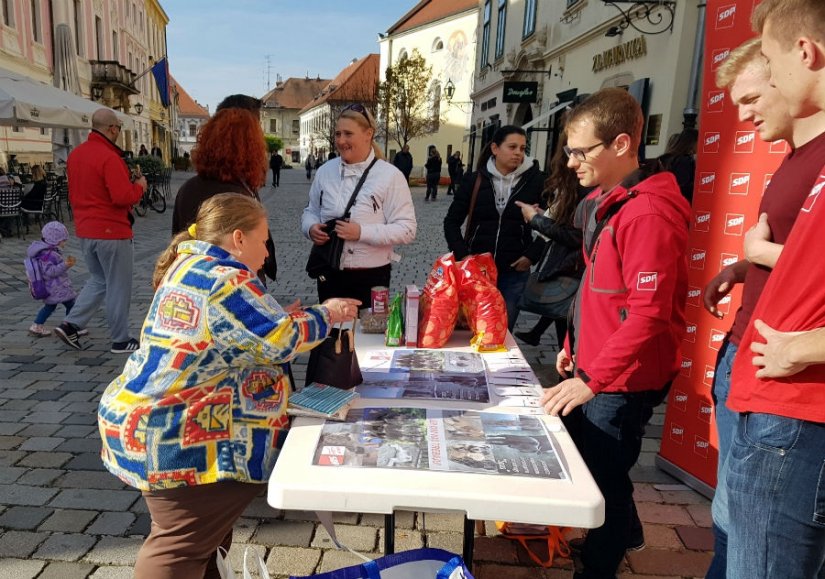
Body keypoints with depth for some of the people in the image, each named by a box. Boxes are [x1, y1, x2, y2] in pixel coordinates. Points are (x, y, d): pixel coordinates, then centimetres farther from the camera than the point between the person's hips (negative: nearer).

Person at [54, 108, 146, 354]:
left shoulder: (75, 154, 9)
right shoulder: (109, 157, -19)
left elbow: (74, 192, 17)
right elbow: (123, 197, -24)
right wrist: (139, 186, -7)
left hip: (85, 230, 8)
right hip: (112, 232, -8)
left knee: (98, 280, 22)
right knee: (119, 287, 4)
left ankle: (71, 324, 12)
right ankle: (121, 340, 13)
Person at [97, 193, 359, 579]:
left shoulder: (190, 266, 11)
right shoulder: (223, 279, -22)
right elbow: (282, 341, -20)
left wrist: (285, 317, 10)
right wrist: (325, 314, -5)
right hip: (170, 437, -11)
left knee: (204, 530, 23)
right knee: (182, 546, 3)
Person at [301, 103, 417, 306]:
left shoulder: (390, 175, -10)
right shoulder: (325, 171, 4)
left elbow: (406, 229, -14)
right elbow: (311, 211, 15)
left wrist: (362, 232, -23)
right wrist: (311, 228, -8)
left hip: (371, 277, -4)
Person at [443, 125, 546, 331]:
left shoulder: (535, 181, -4)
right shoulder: (475, 180, -2)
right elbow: (452, 222, 4)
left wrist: (532, 255, -6)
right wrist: (462, 255, -6)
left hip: (515, 271, 0)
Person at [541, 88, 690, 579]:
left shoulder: (648, 213, -21)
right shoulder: (600, 203, 9)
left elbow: (649, 314, -26)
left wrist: (592, 379, -26)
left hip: (622, 381, -9)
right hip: (593, 366, 10)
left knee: (604, 481, 6)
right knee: (582, 463, 23)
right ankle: (624, 535, 48)